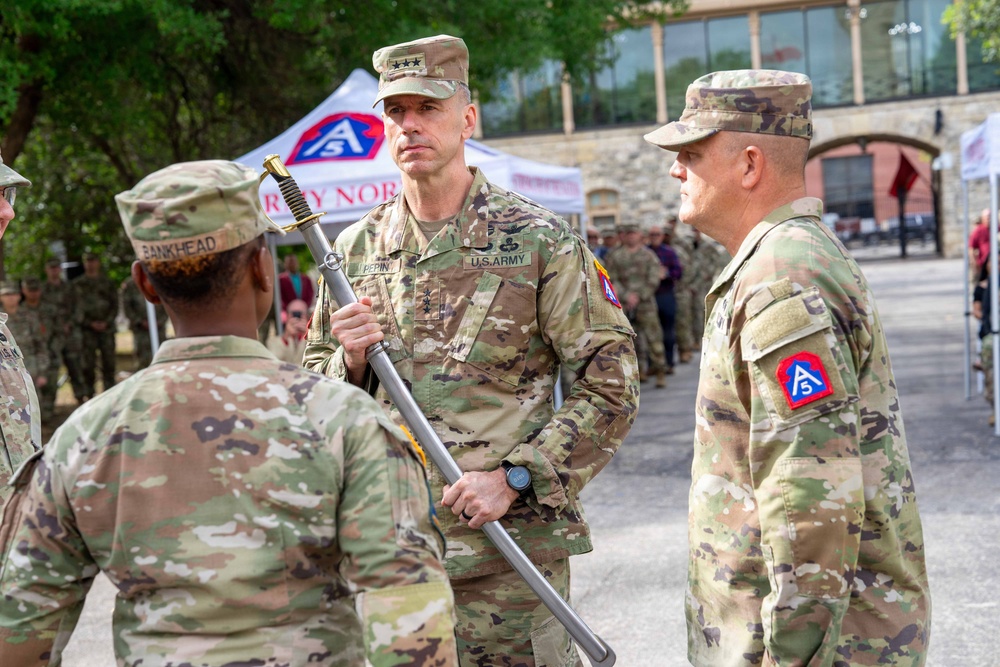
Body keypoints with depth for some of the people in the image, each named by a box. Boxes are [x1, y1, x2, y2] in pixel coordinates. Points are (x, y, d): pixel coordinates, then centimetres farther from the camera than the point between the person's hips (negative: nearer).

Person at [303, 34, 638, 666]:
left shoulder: (540, 241, -4)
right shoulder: (356, 248, 8)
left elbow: (611, 386, -5)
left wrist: (515, 478, -14)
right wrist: (350, 361, -7)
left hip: (511, 543, -3)